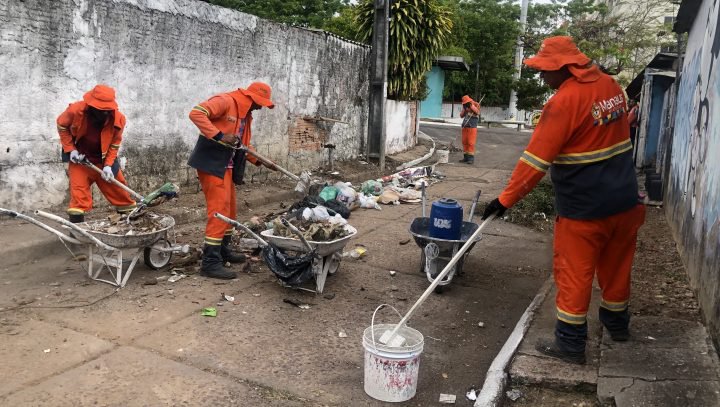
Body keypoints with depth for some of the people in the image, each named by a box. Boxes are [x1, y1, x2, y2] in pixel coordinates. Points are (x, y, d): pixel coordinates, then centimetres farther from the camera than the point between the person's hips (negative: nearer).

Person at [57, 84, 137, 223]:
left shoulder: (118, 119, -21)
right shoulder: (76, 110, -24)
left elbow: (114, 144, -7)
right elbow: (61, 125, -2)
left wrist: (108, 165, -18)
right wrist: (70, 150, -9)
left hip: (104, 159, 2)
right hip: (79, 158, -1)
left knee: (120, 190, 8)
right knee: (79, 195, -9)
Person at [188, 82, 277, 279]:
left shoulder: (246, 114, 17)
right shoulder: (225, 101, -13)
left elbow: (243, 144, 25)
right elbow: (196, 113, -25)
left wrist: (260, 161, 17)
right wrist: (219, 136, -29)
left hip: (226, 166, 10)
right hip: (211, 163, -10)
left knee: (229, 210, 15)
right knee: (219, 210, -11)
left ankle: (222, 250, 29)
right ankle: (210, 262, -8)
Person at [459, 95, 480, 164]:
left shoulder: (476, 106, -3)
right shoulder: (466, 108, 15)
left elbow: (477, 112, -22)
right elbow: (461, 115, 11)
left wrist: (471, 105, -18)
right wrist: (464, 109, -2)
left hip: (472, 128, -6)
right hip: (465, 128, 6)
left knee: (470, 143, -10)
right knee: (465, 143, 5)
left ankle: (471, 158, -9)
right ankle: (466, 157, 11)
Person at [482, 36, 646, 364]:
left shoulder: (565, 100, -20)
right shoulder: (611, 86, 5)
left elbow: (535, 159, -20)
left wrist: (506, 199, -16)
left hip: (583, 208, -8)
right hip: (624, 199, 8)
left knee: (574, 273, 3)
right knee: (616, 264, 22)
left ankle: (570, 342, 11)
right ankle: (616, 321, 40)